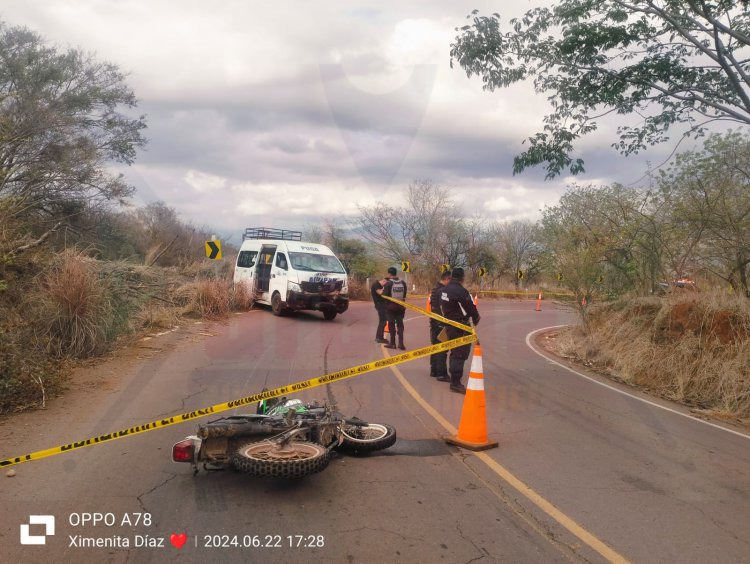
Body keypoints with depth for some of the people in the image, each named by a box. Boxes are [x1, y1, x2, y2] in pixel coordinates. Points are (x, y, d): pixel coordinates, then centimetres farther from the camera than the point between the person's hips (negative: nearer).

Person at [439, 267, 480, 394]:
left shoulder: (444, 290, 6)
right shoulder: (461, 291, -21)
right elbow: (471, 308, -15)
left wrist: (448, 318, 16)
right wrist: (476, 320, 3)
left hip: (449, 325, 9)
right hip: (461, 327, -9)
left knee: (454, 352, 19)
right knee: (460, 354, -5)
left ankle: (454, 378, 30)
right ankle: (455, 383, -4)